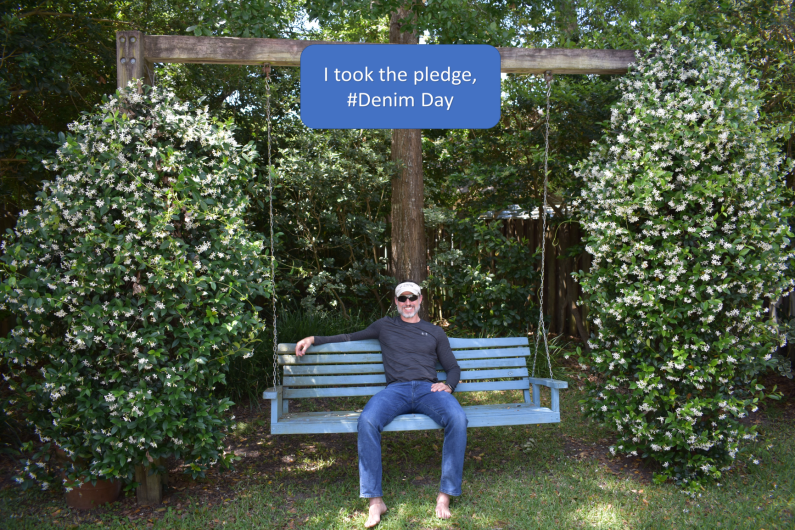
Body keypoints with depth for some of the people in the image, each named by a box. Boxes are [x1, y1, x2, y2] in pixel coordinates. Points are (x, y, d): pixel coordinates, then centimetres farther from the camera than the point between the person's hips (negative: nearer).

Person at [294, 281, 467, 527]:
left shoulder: (435, 332, 24)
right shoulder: (385, 326, 25)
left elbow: (453, 368, 24)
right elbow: (351, 338, 31)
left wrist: (448, 385, 0)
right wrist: (314, 339, 22)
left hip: (428, 389, 0)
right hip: (396, 389, 0)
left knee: (458, 418, -34)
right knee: (367, 421, -34)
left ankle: (445, 496, -22)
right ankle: (375, 501, -26)